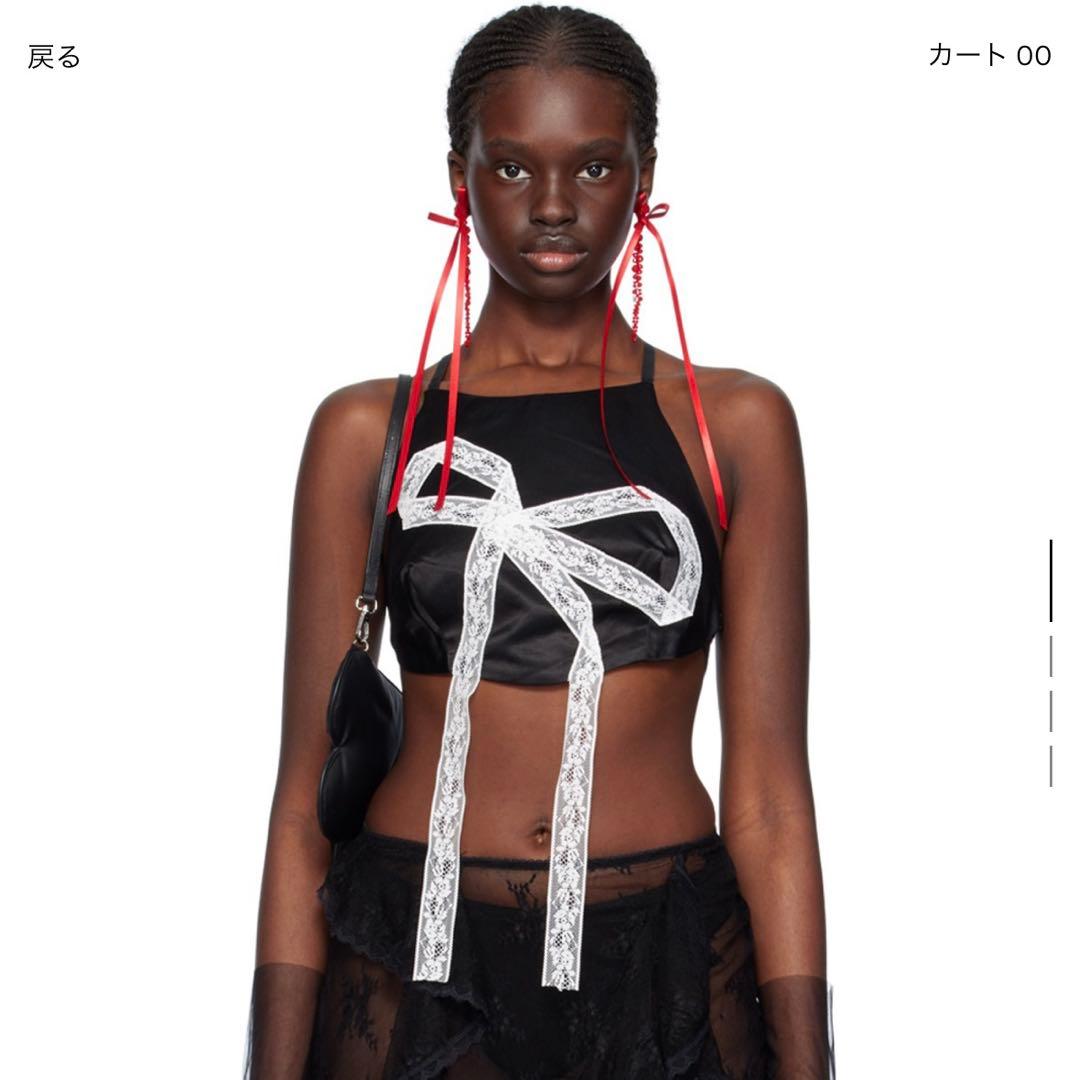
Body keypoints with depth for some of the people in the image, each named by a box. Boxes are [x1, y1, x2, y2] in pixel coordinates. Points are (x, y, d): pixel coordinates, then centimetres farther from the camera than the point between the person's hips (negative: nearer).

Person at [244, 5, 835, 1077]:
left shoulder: (736, 424, 3)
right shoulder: (369, 429, 3)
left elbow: (768, 789, 0)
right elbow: (307, 784, 2)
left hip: (670, 984, 0)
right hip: (414, 970, 0)